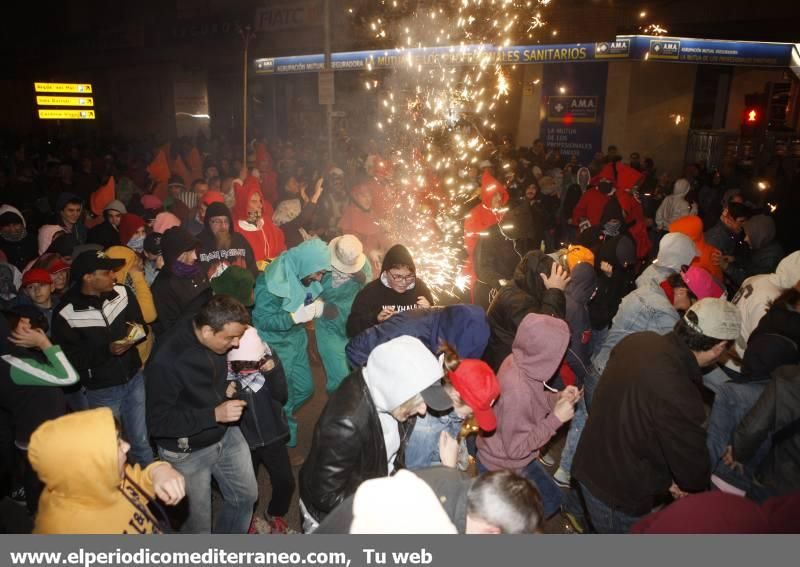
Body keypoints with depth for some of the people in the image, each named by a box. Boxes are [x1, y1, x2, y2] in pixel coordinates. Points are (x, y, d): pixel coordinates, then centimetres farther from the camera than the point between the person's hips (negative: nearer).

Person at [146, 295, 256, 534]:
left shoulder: (220, 338, -14)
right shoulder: (166, 360, -31)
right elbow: (157, 422, -24)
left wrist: (229, 386, -6)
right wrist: (214, 414, -31)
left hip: (226, 433, 6)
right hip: (188, 451, -6)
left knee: (246, 496, 21)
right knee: (198, 523, 11)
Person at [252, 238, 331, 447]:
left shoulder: (303, 275, -9)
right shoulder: (271, 282, -29)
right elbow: (260, 319, -25)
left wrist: (317, 306, -15)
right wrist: (295, 317, -33)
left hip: (297, 337, 7)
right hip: (275, 345, -7)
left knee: (305, 387, 17)